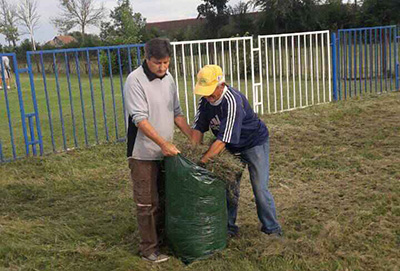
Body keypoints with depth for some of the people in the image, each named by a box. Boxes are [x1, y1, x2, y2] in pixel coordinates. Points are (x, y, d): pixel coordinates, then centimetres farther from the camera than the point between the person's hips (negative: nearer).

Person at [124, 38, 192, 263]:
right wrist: (164, 143, -27)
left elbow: (176, 112, 14)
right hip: (144, 153, -7)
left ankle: (162, 238, 32)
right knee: (147, 202, 2)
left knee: (163, 199, 17)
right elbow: (140, 119, -22)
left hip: (165, 151, 7)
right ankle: (149, 248, 13)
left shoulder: (168, 78, 7)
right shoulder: (135, 80, -16)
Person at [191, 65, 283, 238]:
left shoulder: (233, 101, -34)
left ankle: (272, 229, 11)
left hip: (255, 143, -7)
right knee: (228, 187, 7)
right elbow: (198, 127, -7)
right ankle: (229, 228, 21)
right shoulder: (205, 99, -11)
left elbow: (224, 140, -37)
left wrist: (202, 160, -38)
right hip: (232, 147, 7)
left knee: (260, 188, -5)